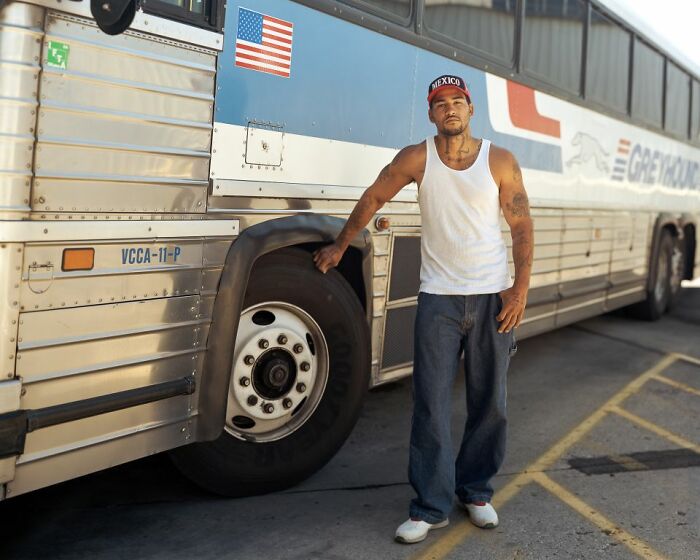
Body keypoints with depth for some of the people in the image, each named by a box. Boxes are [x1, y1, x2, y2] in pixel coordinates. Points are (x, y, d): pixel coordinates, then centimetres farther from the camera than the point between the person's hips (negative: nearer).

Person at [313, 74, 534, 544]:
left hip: (492, 296, 1)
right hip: (439, 297, -1)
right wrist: (340, 246, 18)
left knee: (489, 403, 9)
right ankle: (431, 507, 5)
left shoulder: (500, 161, 0)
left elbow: (522, 227, 1)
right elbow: (373, 198, 11)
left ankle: (476, 491, 26)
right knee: (431, 404, -4)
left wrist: (521, 288, -9)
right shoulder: (417, 159, -1)